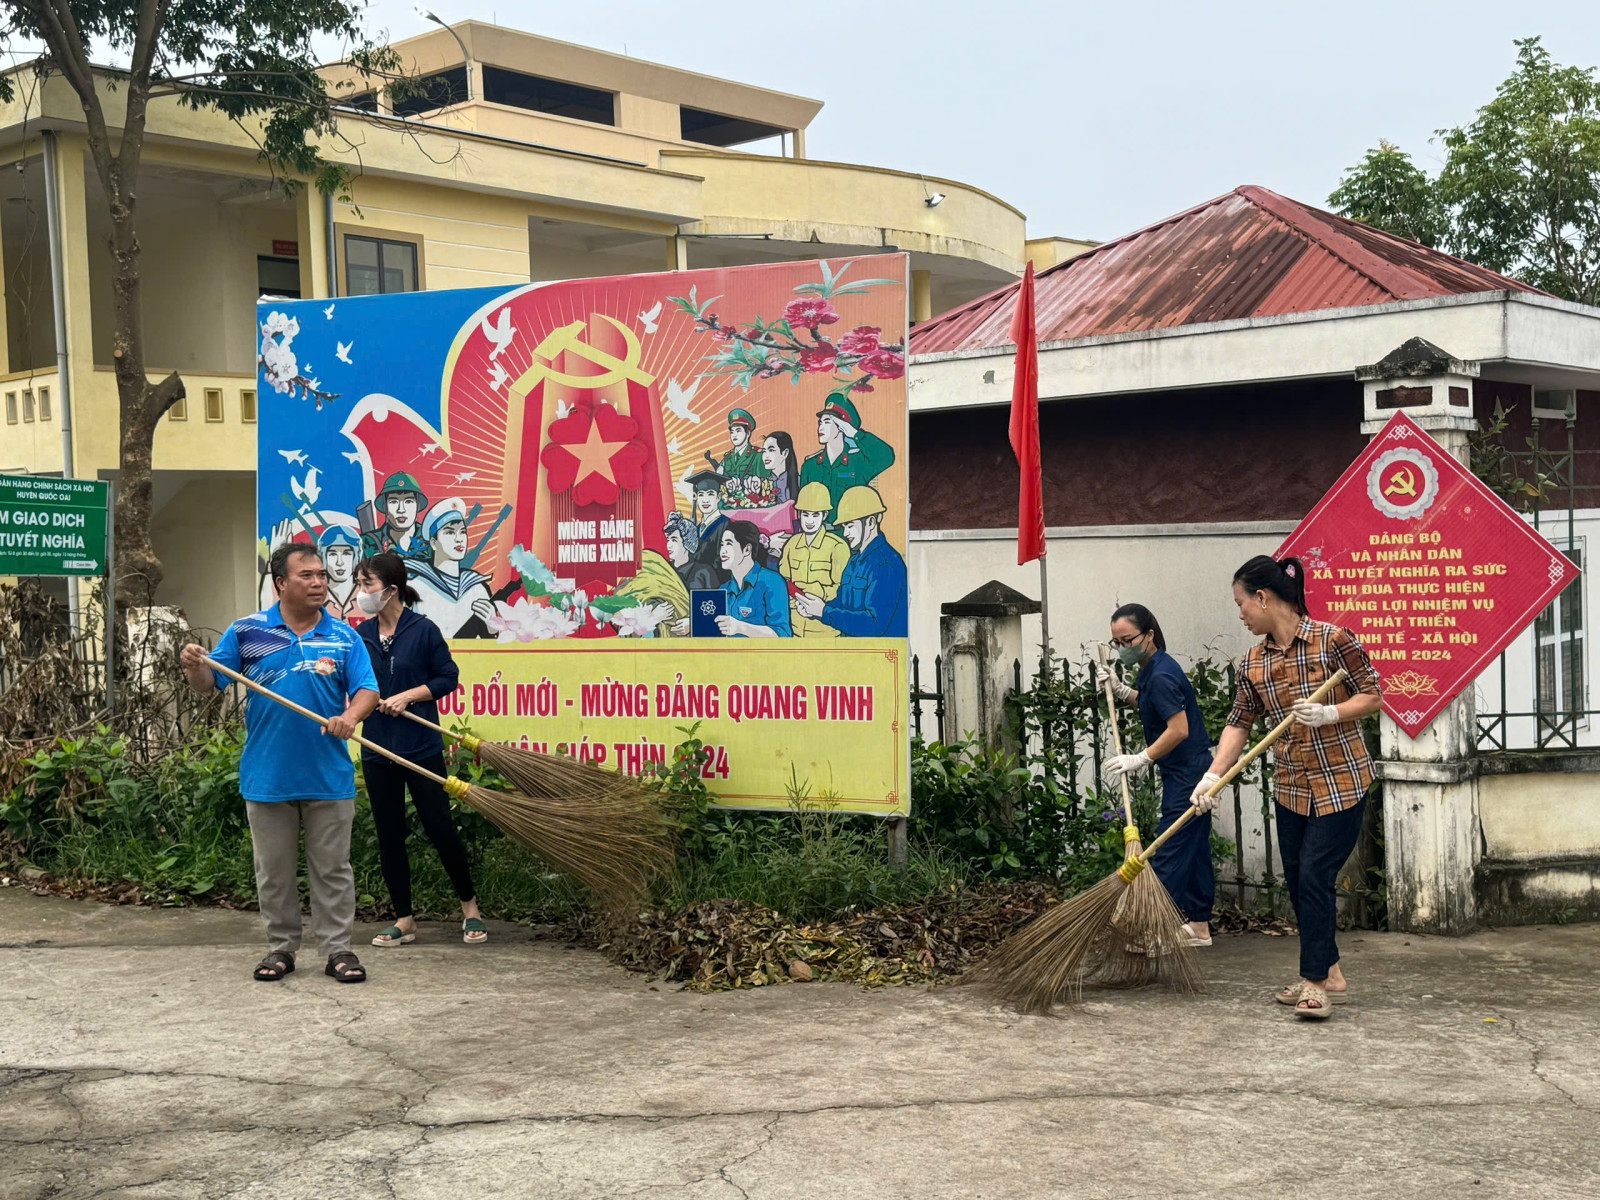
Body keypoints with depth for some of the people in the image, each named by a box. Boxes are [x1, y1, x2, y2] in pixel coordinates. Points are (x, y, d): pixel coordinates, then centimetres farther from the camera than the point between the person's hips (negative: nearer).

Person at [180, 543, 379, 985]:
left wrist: (351, 717, -22)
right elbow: (208, 686, 2)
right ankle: (281, 947, 23)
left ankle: (338, 949, 13)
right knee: (274, 871, 10)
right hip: (267, 777, 0)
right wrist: (195, 666, -20)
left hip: (329, 777, 0)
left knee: (332, 869, 6)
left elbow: (367, 690, -2)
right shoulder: (247, 632, 2)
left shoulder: (344, 637, 3)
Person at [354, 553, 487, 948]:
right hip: (377, 749, 5)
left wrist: (407, 696, -14)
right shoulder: (361, 635, 5)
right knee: (389, 835, 8)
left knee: (439, 827, -1)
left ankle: (469, 906, 17)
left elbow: (448, 678, -4)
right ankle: (404, 920, 19)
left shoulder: (423, 631, -8)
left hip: (421, 747, -4)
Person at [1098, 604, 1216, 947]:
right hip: (1190, 773, 11)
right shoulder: (1151, 669, 10)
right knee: (1194, 848, 13)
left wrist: (1140, 759, -25)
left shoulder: (1162, 675, -21)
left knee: (1171, 850, -10)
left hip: (1186, 774, -11)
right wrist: (1122, 691, 13)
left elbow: (1179, 729, -26)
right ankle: (1199, 926, 20)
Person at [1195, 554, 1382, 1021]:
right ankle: (1329, 973, 23)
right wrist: (1212, 777, -3)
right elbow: (1239, 722, 6)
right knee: (1296, 881, 9)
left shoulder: (1332, 640, -13)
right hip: (1290, 786, 7)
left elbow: (1373, 695, -7)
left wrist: (1329, 714, -23)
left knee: (1315, 876, -10)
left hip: (1340, 782, -7)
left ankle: (1315, 981, -1)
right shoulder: (1253, 662, 5)